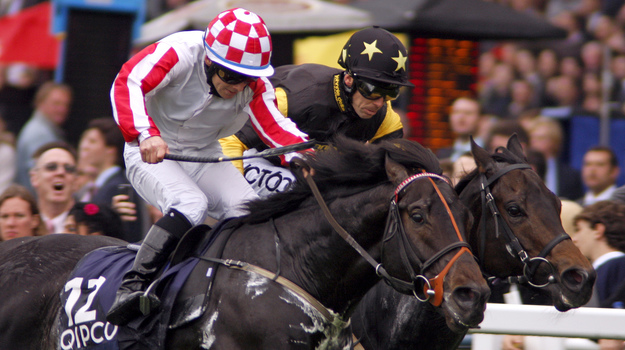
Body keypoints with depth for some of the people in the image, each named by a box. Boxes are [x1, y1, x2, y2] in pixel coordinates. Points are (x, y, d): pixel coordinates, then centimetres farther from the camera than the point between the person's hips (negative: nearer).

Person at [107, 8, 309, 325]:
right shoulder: (179, 53, -24)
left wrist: (301, 157, -43)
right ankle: (130, 288, -33)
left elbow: (275, 126, -20)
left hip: (205, 158, 5)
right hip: (151, 154, -5)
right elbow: (128, 83, -35)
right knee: (191, 205, -33)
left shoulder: (254, 85, -10)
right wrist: (146, 134, -52)